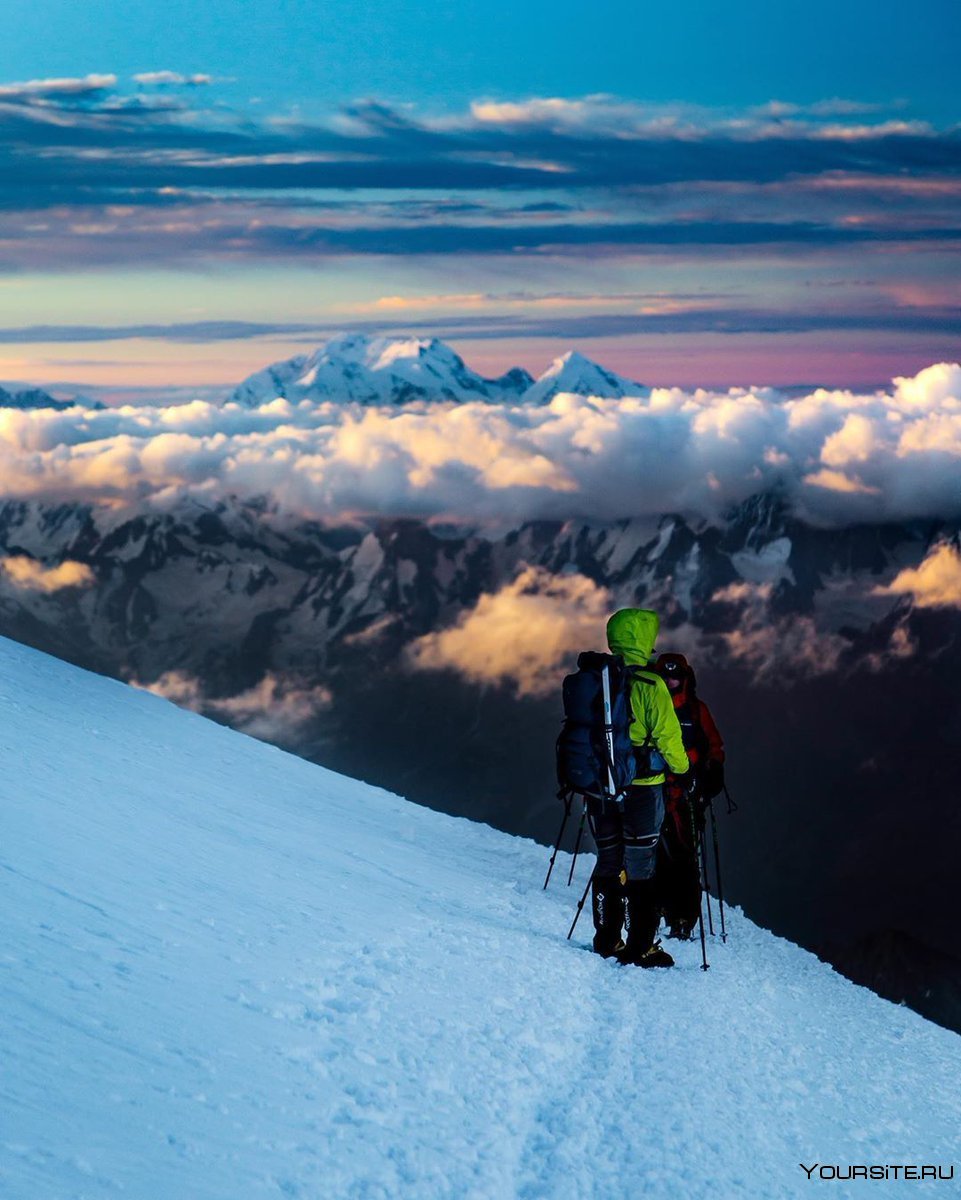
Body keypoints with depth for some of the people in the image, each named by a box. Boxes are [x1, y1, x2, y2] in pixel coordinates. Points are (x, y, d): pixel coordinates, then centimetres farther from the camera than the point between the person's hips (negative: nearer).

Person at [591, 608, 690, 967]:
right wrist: (682, 768, 5)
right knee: (640, 865, 1)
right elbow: (667, 736, -12)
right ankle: (640, 946, 2)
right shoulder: (649, 685, -13)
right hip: (641, 786, -5)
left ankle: (607, 940, 16)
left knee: (608, 862, 13)